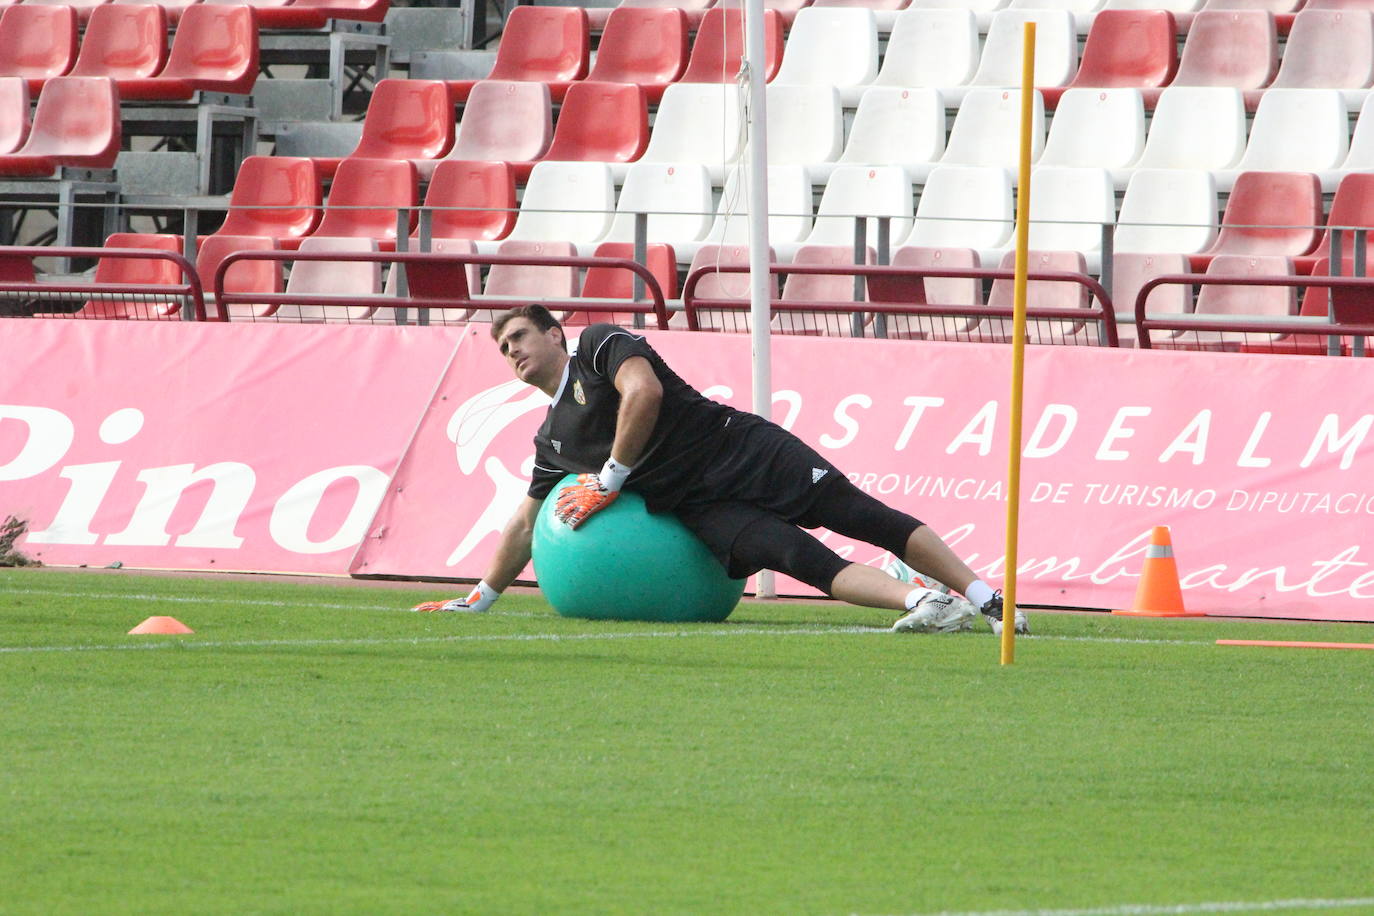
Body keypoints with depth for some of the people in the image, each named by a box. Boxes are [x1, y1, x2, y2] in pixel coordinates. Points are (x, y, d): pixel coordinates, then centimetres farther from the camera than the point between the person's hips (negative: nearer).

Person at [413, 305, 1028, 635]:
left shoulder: (600, 346, 4)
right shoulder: (552, 439, 22)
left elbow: (644, 391, -14)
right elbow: (524, 526, 30)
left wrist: (611, 479, -9)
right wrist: (477, 601, 32)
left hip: (741, 450, -4)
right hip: (697, 508, 4)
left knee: (857, 515, -15)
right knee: (794, 556, -23)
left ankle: (988, 600, -21)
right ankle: (924, 603, -41)